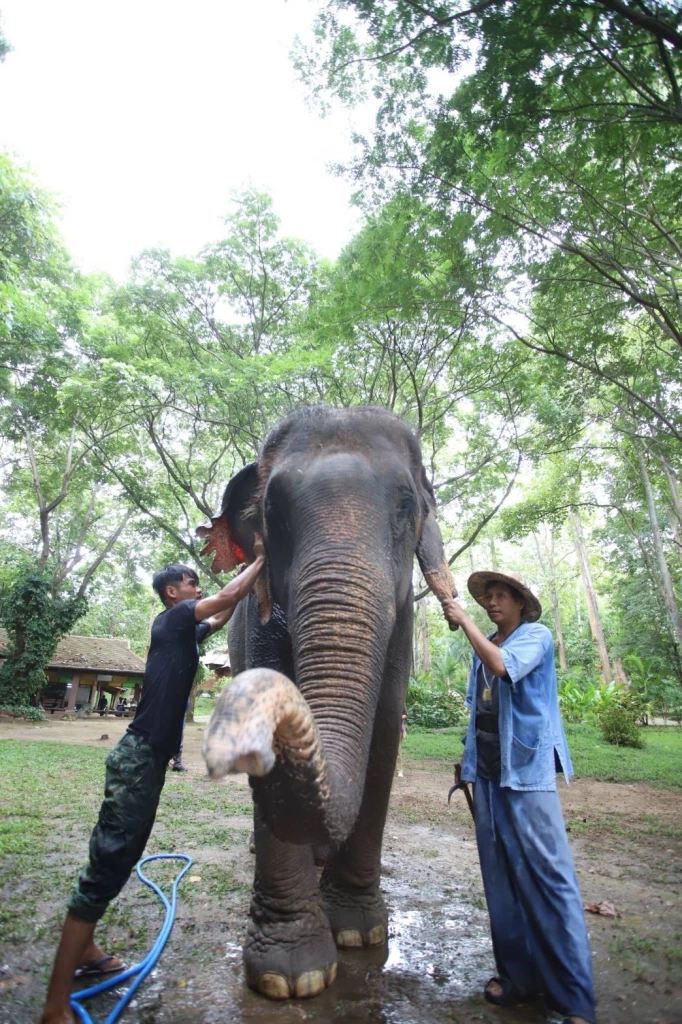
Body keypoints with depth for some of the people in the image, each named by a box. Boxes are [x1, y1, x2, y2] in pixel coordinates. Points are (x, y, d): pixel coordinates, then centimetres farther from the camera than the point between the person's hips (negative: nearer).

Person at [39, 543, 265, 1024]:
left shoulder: (187, 630, 17)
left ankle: (84, 950, 34)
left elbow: (224, 615, 32)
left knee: (120, 856, 19)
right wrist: (260, 560, -2)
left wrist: (252, 566, 27)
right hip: (140, 755, -10)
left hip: (152, 755, 10)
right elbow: (228, 595, -16)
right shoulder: (172, 617, -8)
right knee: (107, 863, -8)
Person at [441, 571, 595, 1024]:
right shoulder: (484, 647, 14)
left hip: (526, 769, -6)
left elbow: (502, 666, -23)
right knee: (500, 876, 9)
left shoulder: (536, 635, -4)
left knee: (548, 873, -5)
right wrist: (469, 754, 15)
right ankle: (517, 974, 19)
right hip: (487, 771, 6)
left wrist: (464, 621, -15)